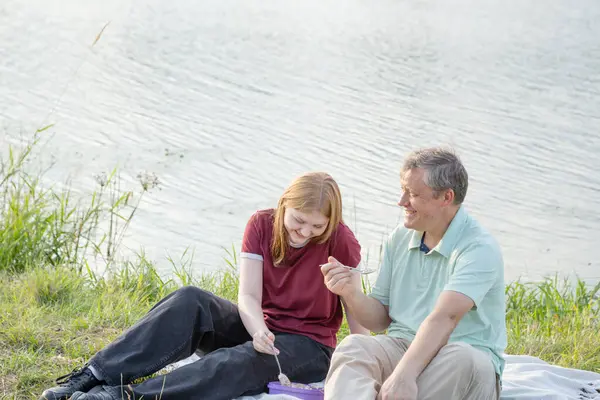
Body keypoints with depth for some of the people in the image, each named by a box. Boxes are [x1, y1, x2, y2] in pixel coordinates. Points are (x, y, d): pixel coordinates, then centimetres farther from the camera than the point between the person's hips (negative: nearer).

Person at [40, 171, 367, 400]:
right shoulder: (261, 225, -7)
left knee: (241, 362, -38)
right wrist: (258, 329, -36)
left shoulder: (339, 240, -16)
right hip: (260, 329, 4)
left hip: (309, 348, -4)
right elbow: (248, 296, -15)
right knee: (190, 301, -26)